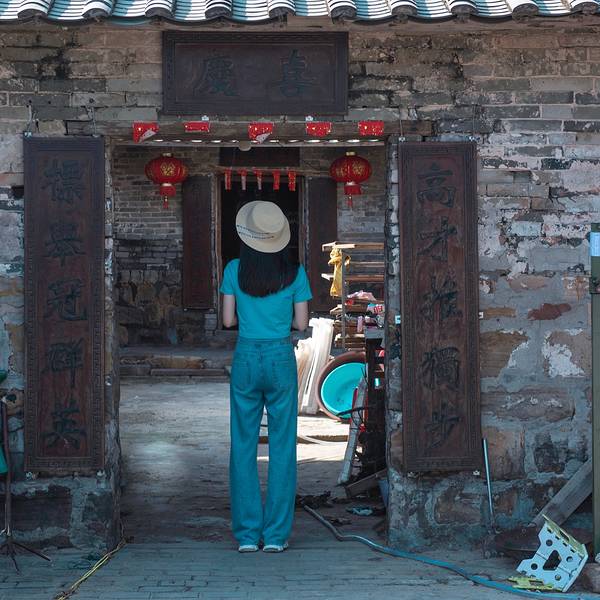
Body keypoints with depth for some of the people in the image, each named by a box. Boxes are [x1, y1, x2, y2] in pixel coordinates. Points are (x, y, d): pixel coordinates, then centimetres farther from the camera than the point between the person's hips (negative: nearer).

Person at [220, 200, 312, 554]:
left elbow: (228, 320, 0)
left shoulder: (235, 270, -3)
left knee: (244, 447, 8)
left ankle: (248, 534, 7)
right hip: (281, 359, -1)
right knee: (282, 448, 6)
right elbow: (301, 323, -2)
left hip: (246, 359, 1)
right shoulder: (294, 272, -4)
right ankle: (276, 534, 5)